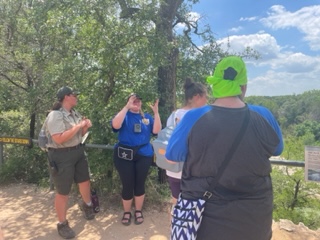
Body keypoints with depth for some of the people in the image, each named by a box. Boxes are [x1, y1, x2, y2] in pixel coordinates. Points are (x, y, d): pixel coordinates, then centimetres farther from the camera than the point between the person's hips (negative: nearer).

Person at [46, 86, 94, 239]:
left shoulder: (75, 113, 7)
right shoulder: (55, 115, -19)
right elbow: (59, 139, -29)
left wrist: (85, 126, -5)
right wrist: (78, 126, -24)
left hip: (78, 151, 8)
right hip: (61, 156, -8)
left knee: (85, 181, 22)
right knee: (63, 192, 6)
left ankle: (87, 205, 51)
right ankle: (62, 224, 27)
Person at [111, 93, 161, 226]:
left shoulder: (147, 117, 8)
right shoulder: (124, 115, 1)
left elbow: (156, 130, -6)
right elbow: (115, 125, -21)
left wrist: (156, 112, -13)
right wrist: (126, 107, -24)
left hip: (144, 155, 2)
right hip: (124, 155, -2)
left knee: (140, 184, 11)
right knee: (127, 185, 5)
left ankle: (138, 211, 30)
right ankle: (127, 212, 27)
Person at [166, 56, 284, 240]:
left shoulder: (194, 118, -20)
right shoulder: (264, 117, -13)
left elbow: (172, 156, -6)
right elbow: (277, 150, 7)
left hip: (206, 218, -1)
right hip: (253, 219, 2)